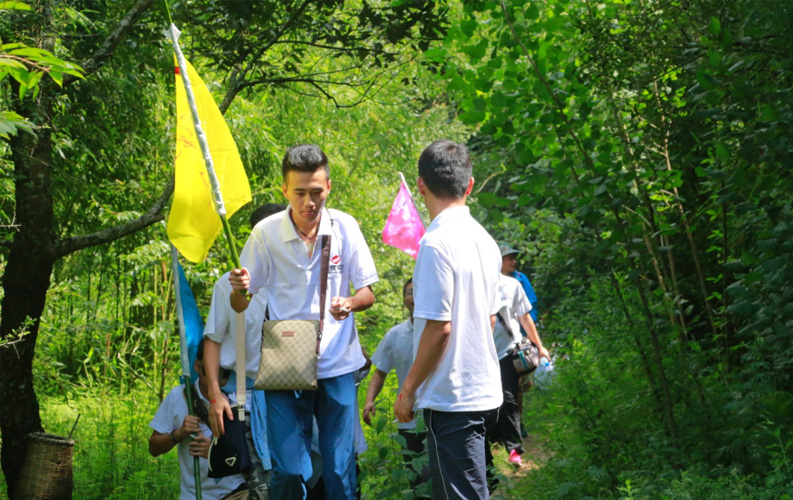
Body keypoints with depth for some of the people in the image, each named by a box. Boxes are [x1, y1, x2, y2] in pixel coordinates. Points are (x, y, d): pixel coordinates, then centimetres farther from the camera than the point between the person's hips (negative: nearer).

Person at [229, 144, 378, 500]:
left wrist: (350, 303, -19)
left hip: (337, 365, 1)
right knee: (288, 471, -4)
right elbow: (240, 305, 2)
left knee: (340, 470, 3)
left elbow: (367, 294, 4)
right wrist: (238, 289, -21)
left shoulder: (345, 227, -2)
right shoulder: (266, 233, -4)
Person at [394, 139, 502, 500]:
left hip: (451, 397, -9)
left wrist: (409, 389, -10)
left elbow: (438, 327, -19)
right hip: (483, 389, 9)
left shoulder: (437, 243, -17)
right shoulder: (485, 240, 9)